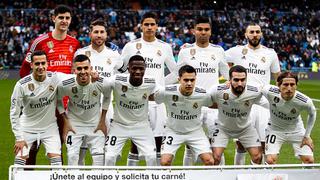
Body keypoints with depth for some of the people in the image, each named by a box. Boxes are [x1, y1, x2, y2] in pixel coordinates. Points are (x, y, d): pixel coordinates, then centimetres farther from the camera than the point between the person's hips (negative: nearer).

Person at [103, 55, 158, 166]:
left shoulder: (150, 83, -15)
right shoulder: (118, 81, -23)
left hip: (141, 126, 1)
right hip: (119, 125, -1)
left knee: (152, 157, -6)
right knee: (109, 157, -7)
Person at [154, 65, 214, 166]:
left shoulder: (202, 95, -19)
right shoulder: (167, 92, -23)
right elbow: (151, 98, -3)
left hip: (195, 131, 1)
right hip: (173, 131, -1)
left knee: (209, 161, -11)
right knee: (165, 162, -15)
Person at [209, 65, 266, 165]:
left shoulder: (255, 92, -27)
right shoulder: (218, 91, -30)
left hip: (245, 128, 2)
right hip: (223, 128, -1)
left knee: (257, 157, -3)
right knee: (215, 157, -14)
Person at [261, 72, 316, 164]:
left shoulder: (305, 101, -29)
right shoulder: (270, 92, -32)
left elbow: (312, 113, -5)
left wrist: (307, 136, -1)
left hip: (296, 131, 1)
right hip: (275, 129, -1)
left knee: (309, 160, -6)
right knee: (270, 160, -17)